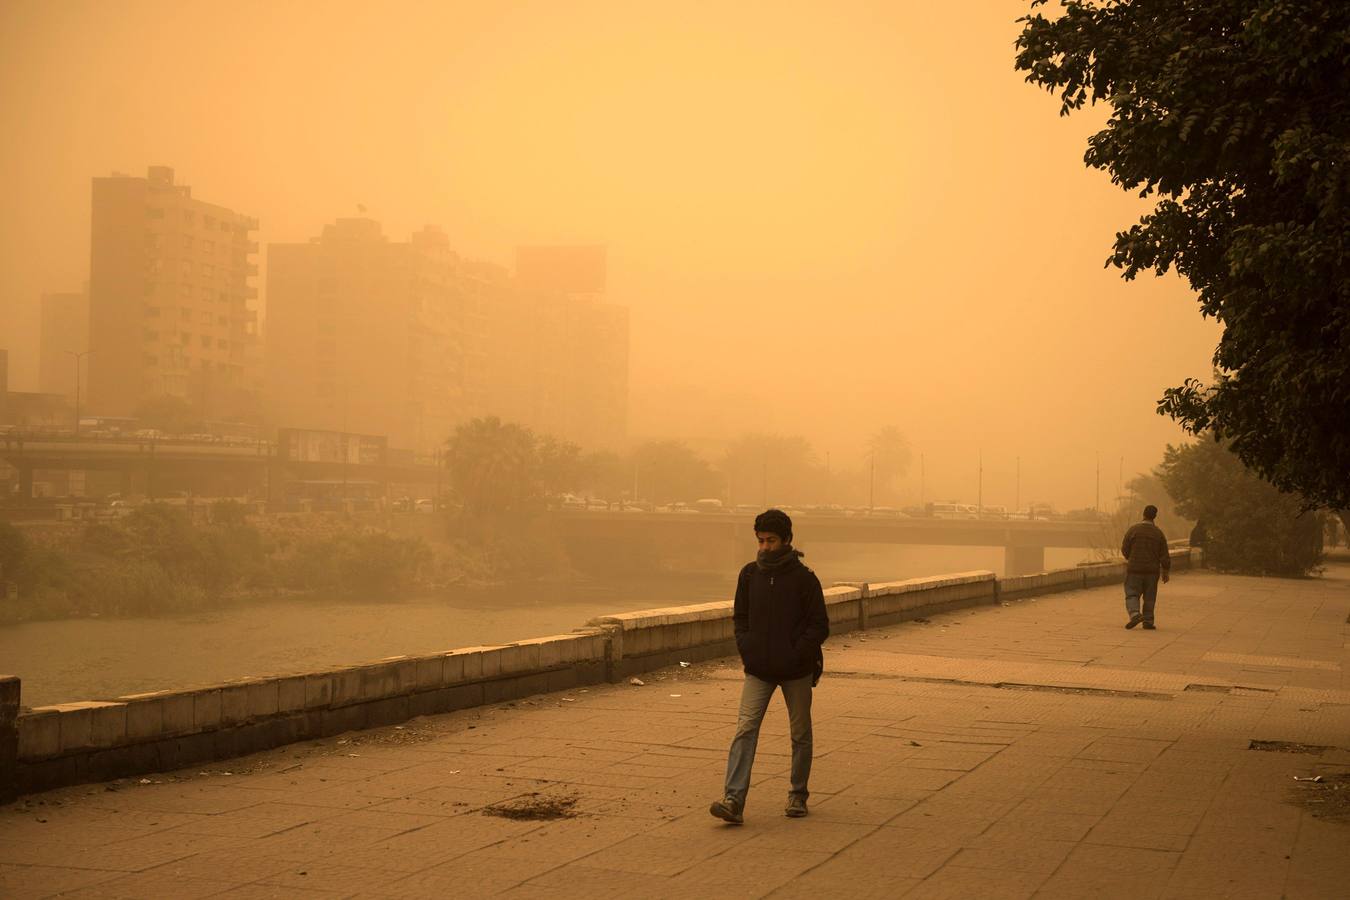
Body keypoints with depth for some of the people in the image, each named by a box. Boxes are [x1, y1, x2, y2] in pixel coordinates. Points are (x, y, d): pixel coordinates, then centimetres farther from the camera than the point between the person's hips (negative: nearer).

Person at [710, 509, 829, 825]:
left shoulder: (804, 578, -7)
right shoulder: (749, 575, 4)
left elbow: (819, 626, -6)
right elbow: (740, 618, 14)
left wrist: (796, 655, -16)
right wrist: (746, 649, -2)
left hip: (796, 671, -2)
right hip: (758, 670, 2)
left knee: (800, 734, 10)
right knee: (745, 729, -11)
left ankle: (798, 795, 26)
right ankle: (733, 800, -18)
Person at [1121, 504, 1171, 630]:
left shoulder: (1133, 529, -7)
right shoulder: (1158, 533, -1)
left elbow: (1124, 549, -1)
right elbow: (1164, 555, 0)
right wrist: (1166, 571, 10)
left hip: (1134, 568, -2)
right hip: (1152, 570, 2)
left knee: (1132, 594, 2)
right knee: (1149, 597, 11)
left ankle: (1135, 614, -20)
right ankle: (1148, 620, 11)